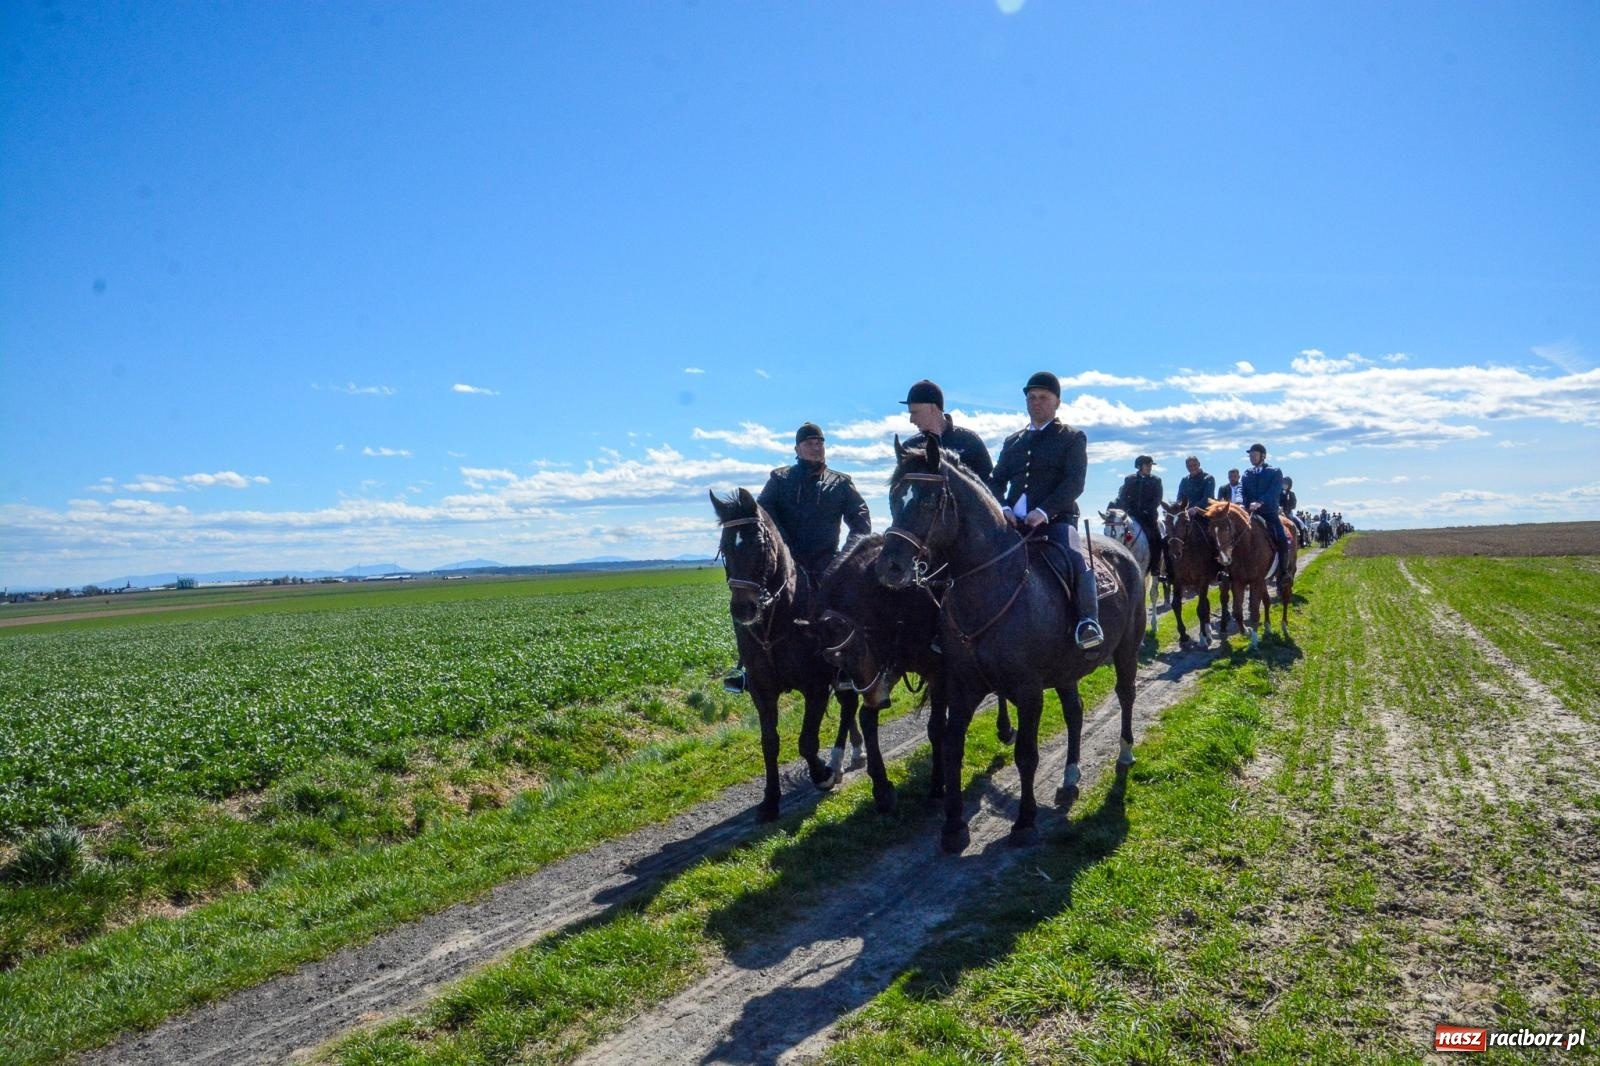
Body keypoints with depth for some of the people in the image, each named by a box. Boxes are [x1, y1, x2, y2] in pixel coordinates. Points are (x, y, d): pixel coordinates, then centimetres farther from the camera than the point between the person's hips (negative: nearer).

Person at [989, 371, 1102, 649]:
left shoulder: (1073, 438, 8)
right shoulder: (1013, 441, 22)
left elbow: (1074, 483, -5)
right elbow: (996, 481, 17)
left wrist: (1044, 511, -20)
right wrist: (1003, 507, -6)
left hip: (1056, 519, -4)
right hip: (1014, 521, 5)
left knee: (1075, 557, -32)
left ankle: (1089, 622, -29)